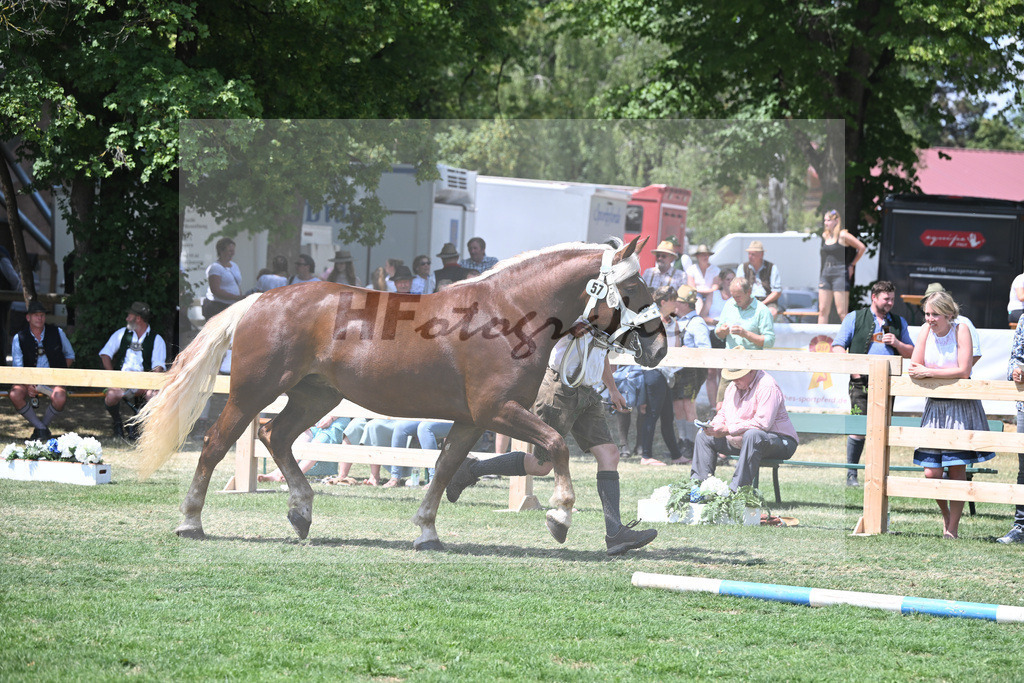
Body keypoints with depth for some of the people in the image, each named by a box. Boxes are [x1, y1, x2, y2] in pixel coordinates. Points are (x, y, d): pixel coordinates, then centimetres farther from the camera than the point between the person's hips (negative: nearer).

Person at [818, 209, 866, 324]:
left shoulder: (843, 235, -8)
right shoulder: (825, 235, 12)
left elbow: (862, 248, -6)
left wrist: (852, 265, -1)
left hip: (840, 274, -7)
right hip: (826, 274, 7)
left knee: (842, 312, -8)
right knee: (823, 310, 3)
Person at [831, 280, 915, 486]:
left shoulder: (899, 323, 18)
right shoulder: (854, 318, 8)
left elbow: (911, 353, 19)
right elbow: (837, 347, 5)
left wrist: (897, 343, -1)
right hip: (862, 381, -3)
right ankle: (851, 474, -3)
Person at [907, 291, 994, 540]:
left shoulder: (961, 330, -9)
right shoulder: (926, 330, 2)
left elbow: (963, 372, -17)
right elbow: (914, 369, -2)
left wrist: (929, 372, -14)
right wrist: (947, 372, -15)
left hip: (961, 406, -4)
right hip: (935, 405, 4)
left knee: (957, 469, -2)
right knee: (931, 473, -2)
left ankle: (953, 528, 7)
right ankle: (945, 515, 24)